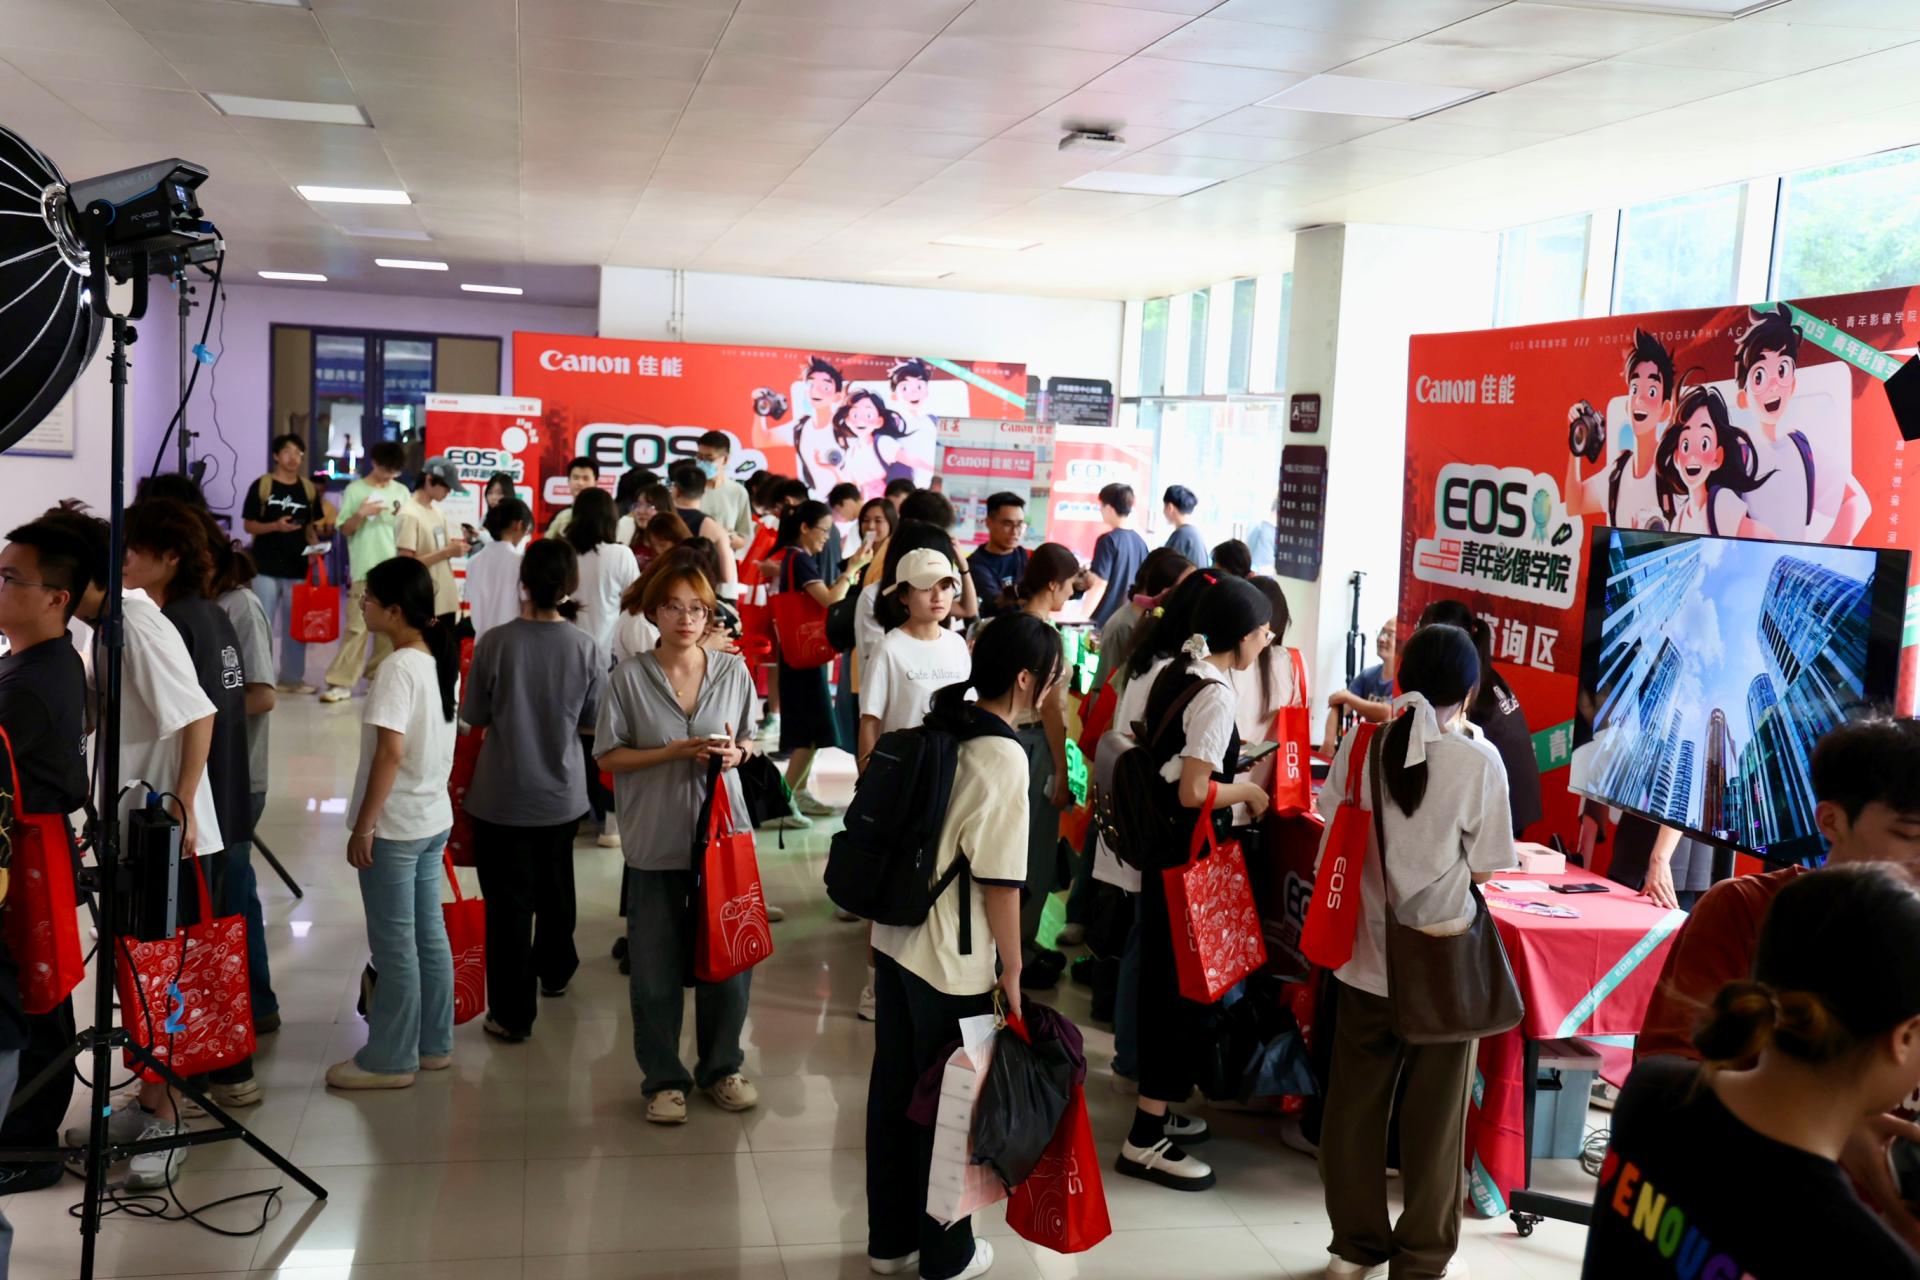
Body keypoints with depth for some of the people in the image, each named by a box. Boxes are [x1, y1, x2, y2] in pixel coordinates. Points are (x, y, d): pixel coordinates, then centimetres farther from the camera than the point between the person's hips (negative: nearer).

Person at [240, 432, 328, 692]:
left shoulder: (308, 489, 9)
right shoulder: (261, 485, -3)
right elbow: (248, 525, -3)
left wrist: (315, 546, -3)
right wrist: (276, 526, -19)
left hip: (298, 567, 4)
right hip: (266, 567, -3)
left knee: (296, 625, 9)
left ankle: (292, 678, 18)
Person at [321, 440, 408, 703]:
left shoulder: (401, 492, 10)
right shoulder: (355, 490, 1)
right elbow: (344, 529, 0)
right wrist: (361, 514, -16)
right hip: (364, 571, -3)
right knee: (357, 627, -8)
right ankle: (341, 683, -6)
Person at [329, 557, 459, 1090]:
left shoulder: (398, 669, -20)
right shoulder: (441, 661, 7)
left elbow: (391, 751, -24)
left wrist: (362, 827, -19)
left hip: (394, 826, -9)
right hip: (434, 819, 9)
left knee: (395, 945, 1)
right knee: (430, 935, 15)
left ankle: (389, 1060, 12)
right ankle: (433, 1044, 25)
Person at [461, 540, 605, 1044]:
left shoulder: (495, 642, -17)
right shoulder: (587, 649, -12)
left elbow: (474, 716, -6)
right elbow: (592, 723, -1)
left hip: (501, 795, -3)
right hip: (562, 793, 3)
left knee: (509, 901, 5)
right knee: (555, 888, 24)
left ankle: (512, 1013, 8)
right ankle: (555, 972, 45)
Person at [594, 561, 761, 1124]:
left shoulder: (733, 670, 2)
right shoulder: (630, 677, -5)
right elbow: (608, 756, -4)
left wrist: (734, 752, -10)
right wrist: (673, 752, -15)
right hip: (655, 841, -2)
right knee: (656, 967, 6)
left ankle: (721, 1067, 29)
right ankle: (664, 1078, 24)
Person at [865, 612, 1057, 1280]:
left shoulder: (933, 730, 4)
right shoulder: (1004, 756, -19)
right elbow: (999, 879, -18)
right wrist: (1012, 969, -8)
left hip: (895, 939, 7)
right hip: (954, 960, -7)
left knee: (893, 1089, 17)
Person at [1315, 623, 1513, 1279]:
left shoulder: (1360, 745, -4)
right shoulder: (1479, 759, -12)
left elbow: (1333, 838, 5)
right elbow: (1484, 867, -7)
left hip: (1366, 954, 3)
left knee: (1355, 1100, 14)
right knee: (1433, 1112, 12)